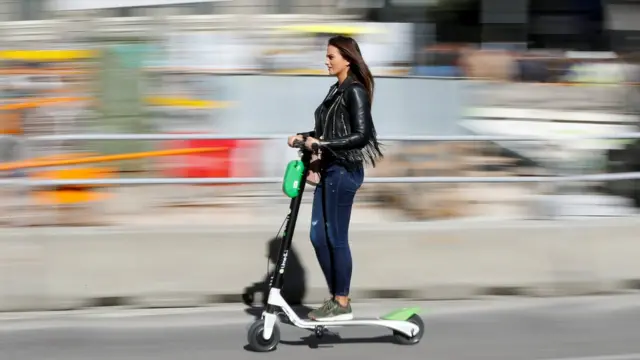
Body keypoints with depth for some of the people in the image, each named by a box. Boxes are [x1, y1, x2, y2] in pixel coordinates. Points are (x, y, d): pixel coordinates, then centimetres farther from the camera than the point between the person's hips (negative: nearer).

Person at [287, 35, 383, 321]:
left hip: (345, 171, -9)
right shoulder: (336, 90, 13)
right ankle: (336, 296, 19)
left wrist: (322, 144, -21)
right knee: (318, 236, 10)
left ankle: (342, 305, 5)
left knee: (336, 238, -3)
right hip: (330, 170, 9)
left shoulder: (355, 91, -13)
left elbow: (362, 135, -20)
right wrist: (304, 136, 6)